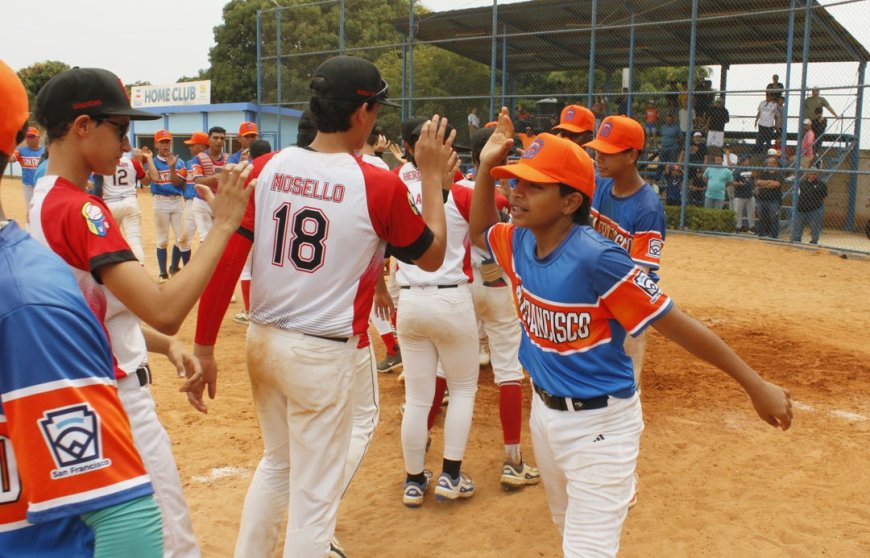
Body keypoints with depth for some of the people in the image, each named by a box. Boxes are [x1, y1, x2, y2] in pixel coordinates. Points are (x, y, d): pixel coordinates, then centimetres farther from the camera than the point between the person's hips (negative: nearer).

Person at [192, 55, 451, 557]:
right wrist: (432, 175, 8)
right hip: (323, 355, -5)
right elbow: (432, 256, 1)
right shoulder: (380, 186, -13)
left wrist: (204, 347, 1)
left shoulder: (267, 168, -3)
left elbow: (225, 258, -5)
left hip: (263, 341, 6)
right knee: (314, 494, 11)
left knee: (277, 462, 28)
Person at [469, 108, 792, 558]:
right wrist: (487, 167, 1)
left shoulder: (596, 259, -27)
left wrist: (756, 386, -20)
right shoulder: (519, 243, -5)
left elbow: (676, 323, -23)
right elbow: (480, 232, 17)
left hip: (599, 423, -8)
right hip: (544, 410, 8)